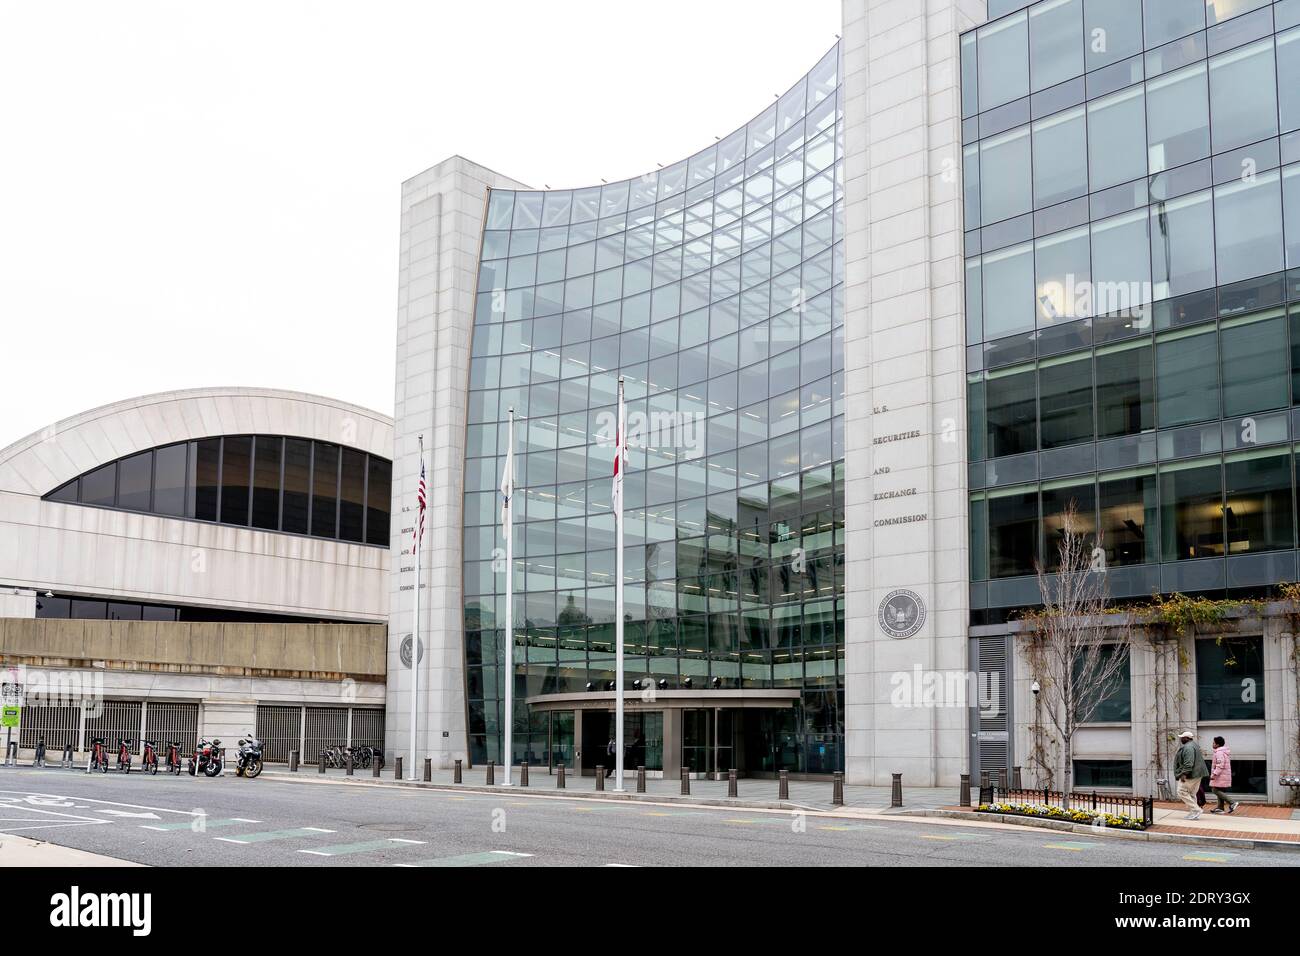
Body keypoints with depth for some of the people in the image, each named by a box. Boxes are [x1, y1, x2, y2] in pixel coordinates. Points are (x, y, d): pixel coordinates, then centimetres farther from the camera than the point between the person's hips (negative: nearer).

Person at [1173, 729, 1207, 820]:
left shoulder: (1188, 747, -18)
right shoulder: (1195, 745, 17)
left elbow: (1188, 763, -27)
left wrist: (1184, 774, -26)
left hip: (1189, 775, -11)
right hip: (1196, 774, 11)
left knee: (1182, 792, -5)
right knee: (1191, 794, 15)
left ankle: (1196, 810, -8)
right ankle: (1193, 813, 16)